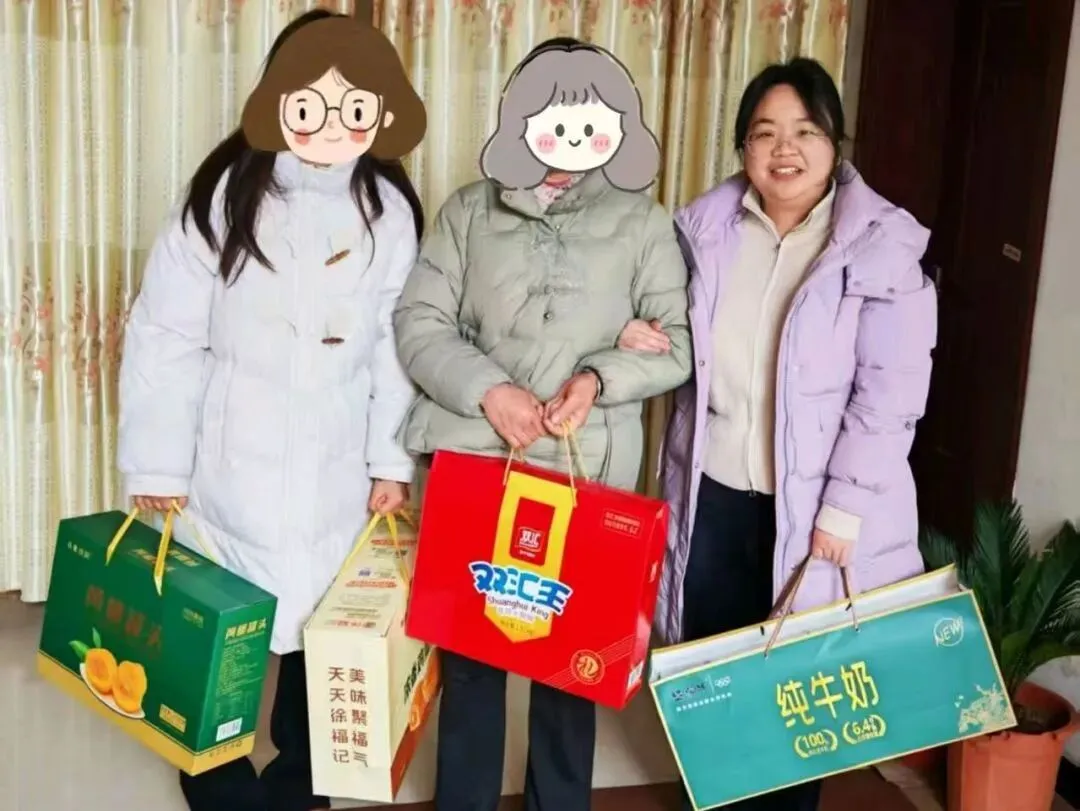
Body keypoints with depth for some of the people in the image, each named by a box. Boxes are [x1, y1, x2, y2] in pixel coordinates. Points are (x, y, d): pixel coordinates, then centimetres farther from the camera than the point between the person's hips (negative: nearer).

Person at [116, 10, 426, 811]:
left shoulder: (391, 212, -2)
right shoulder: (224, 197, -9)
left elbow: (396, 345, 4)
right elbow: (164, 338, -6)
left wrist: (391, 458, 2)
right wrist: (158, 468, -7)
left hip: (337, 471, 2)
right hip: (229, 465, -2)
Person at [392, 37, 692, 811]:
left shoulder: (643, 223, 2)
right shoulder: (470, 211, 5)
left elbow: (681, 340, 2)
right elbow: (418, 323, 0)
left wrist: (601, 376, -16)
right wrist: (485, 390, -16)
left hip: (586, 471, -1)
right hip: (472, 460, 1)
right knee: (467, 644, 12)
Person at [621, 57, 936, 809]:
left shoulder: (883, 246, -10)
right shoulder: (705, 225, 2)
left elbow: (890, 392, -13)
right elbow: (685, 345, 14)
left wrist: (844, 508, -16)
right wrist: (638, 338, -9)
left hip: (811, 508, -3)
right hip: (712, 493, 4)